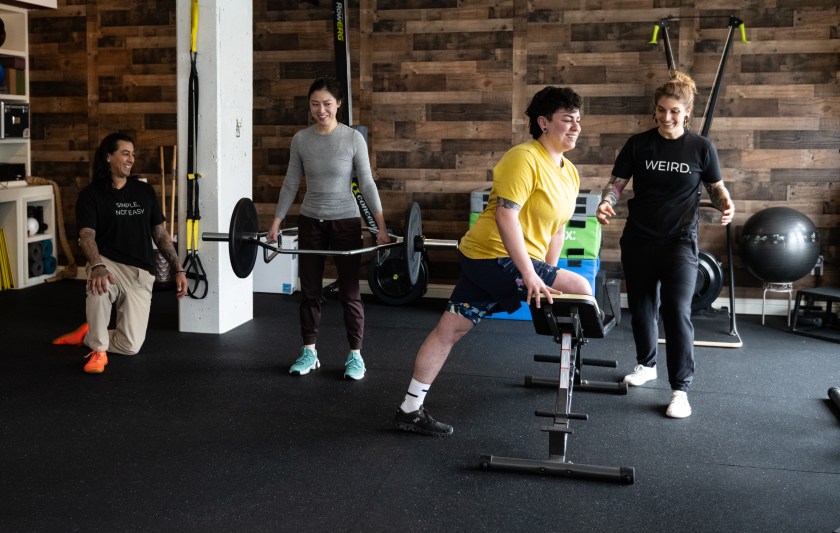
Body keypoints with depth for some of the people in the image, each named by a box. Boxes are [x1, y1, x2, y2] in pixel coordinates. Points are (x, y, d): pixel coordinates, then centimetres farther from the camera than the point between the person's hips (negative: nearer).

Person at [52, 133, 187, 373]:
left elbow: (161, 234, 13)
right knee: (98, 284, -42)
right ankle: (98, 351, -20)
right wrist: (97, 266, -37)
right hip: (109, 265, -3)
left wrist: (178, 269, 4)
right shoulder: (91, 195, -3)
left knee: (131, 346, -9)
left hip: (140, 274, 3)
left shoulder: (145, 191, 9)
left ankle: (87, 336, 23)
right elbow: (86, 236, -17)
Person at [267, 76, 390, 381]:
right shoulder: (300, 139, 0)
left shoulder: (353, 138, -8)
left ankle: (355, 355, 13)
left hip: (345, 222, -3)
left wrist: (381, 227, -14)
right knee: (309, 290, 8)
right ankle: (309, 352, 21)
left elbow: (367, 184, -8)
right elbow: (291, 184, 6)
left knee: (349, 292, 2)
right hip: (310, 222, 3)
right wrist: (276, 224, 3)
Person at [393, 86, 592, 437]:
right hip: (495, 257, -9)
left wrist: (548, 275, 13)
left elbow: (557, 228, 18)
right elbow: (505, 216, -24)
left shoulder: (569, 173, 12)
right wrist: (531, 275, -27)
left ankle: (410, 410, 18)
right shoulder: (524, 159, -17)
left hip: (485, 262, 9)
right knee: (580, 289, -8)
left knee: (448, 330, 11)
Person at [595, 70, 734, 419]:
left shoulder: (701, 147, -3)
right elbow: (618, 182, 2)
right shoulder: (638, 144, 0)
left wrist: (726, 203, -15)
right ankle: (646, 365, 37)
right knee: (641, 307, 14)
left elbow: (715, 186, 7)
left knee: (677, 311, -12)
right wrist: (606, 202, -19)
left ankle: (680, 389, -4)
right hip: (638, 240, 3)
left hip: (680, 241, -2)